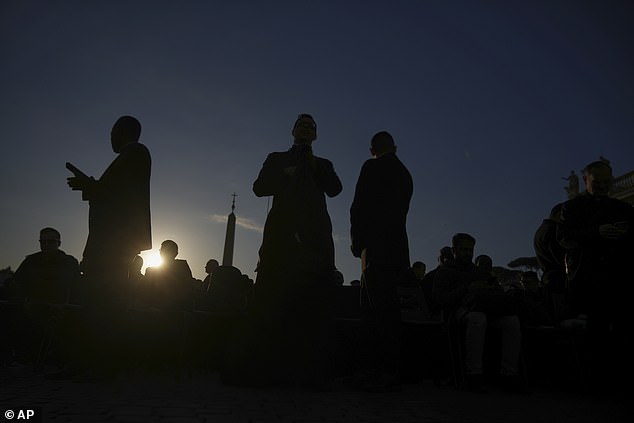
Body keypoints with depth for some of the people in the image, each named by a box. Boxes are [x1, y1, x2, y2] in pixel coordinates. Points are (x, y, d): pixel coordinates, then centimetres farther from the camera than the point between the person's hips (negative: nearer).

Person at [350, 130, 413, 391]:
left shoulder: (372, 167, -2)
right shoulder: (404, 173, 20)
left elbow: (359, 207, -9)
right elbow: (399, 212, 17)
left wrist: (356, 242, -1)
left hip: (376, 249, -8)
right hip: (398, 250, 8)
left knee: (376, 309, -8)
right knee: (388, 309, 10)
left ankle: (382, 372, -7)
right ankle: (387, 370, 15)